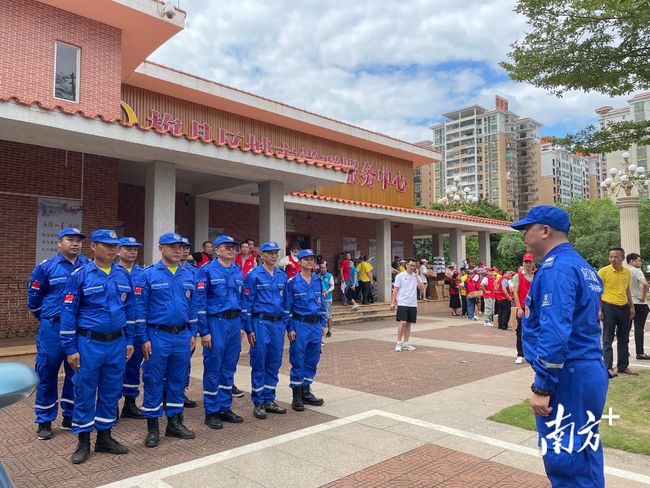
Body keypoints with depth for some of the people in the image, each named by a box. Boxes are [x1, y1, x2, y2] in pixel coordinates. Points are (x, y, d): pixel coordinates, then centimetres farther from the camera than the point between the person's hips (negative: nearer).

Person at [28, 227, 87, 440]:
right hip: (53, 330, -2)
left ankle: (70, 417, 26)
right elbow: (34, 297, 7)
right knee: (47, 375, 5)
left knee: (76, 374, 11)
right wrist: (48, 319, 14)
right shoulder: (46, 267, -2)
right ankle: (44, 421, 20)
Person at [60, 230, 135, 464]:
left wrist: (129, 340, 9)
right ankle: (83, 442, 22)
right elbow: (68, 313, -6)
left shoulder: (123, 275, 6)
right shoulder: (79, 275, -7)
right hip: (89, 343, -4)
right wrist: (70, 349, -8)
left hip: (117, 343, 4)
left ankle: (104, 437, 27)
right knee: (85, 393, 7)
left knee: (111, 392, 12)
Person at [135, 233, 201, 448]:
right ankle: (152, 427, 18)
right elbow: (140, 308, -7)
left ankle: (175, 422, 26)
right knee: (153, 382, 5)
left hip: (182, 337, 4)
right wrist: (143, 339, -10)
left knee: (178, 381, 13)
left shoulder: (189, 276, 8)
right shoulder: (148, 275, -6)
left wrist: (193, 333, 8)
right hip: (157, 336, -4)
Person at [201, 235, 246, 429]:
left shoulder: (238, 271, 12)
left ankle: (225, 408, 24)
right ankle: (211, 412, 14)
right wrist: (204, 331, -12)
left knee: (229, 368, 13)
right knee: (213, 369, 2)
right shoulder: (208, 270, -7)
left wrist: (241, 325, 13)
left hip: (234, 323, 6)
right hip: (216, 323, -6)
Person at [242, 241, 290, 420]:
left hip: (278, 323, 5)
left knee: (274, 364, 11)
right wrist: (249, 329, -9)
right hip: (261, 323, -5)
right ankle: (258, 403, 13)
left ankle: (269, 400, 22)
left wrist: (287, 325, 12)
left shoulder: (282, 276, 11)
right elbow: (247, 303, -6)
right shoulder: (254, 275, -5)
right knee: (259, 364, 2)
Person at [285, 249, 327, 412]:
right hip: (300, 325, -5)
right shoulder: (292, 282, -6)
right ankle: (297, 396, 11)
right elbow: (288, 307, -5)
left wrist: (323, 324, 12)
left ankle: (306, 391, 25)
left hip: (316, 325, 5)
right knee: (298, 361, 0)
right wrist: (290, 328, -9)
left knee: (313, 360, 11)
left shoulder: (318, 282, 10)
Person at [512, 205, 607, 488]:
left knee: (563, 459, 0)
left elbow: (554, 334, -24)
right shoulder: (584, 268, 14)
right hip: (592, 372, 10)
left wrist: (542, 387, -21)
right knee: (585, 452, 20)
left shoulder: (555, 268, -17)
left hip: (567, 378, -10)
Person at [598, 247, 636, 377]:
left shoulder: (627, 272, 8)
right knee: (608, 339, -1)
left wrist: (632, 307, 16)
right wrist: (599, 309, -13)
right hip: (609, 308, -5)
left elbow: (627, 291, 19)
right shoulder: (603, 271, -8)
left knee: (624, 339, 12)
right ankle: (609, 367, 4)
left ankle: (623, 366, 23)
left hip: (624, 308, 6)